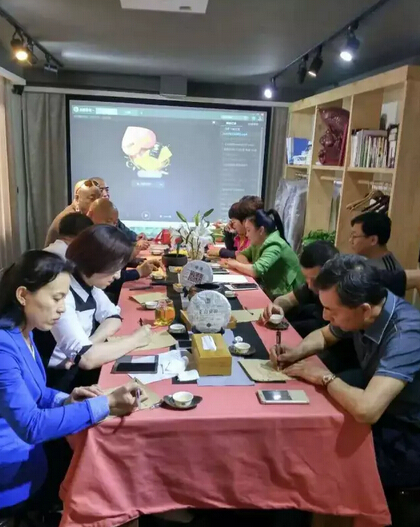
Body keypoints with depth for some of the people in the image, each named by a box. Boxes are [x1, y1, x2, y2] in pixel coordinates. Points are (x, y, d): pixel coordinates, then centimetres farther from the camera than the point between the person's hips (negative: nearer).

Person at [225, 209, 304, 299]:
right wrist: (248, 266, -9)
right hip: (270, 291, 7)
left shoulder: (274, 246, -21)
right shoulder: (258, 243, 4)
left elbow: (256, 271, -31)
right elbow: (241, 255, 12)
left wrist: (236, 265, -14)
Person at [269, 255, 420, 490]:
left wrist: (326, 377, -25)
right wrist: (296, 353, -8)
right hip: (379, 418, 7)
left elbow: (366, 410, -44)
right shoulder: (362, 312, -9)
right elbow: (324, 336, 12)